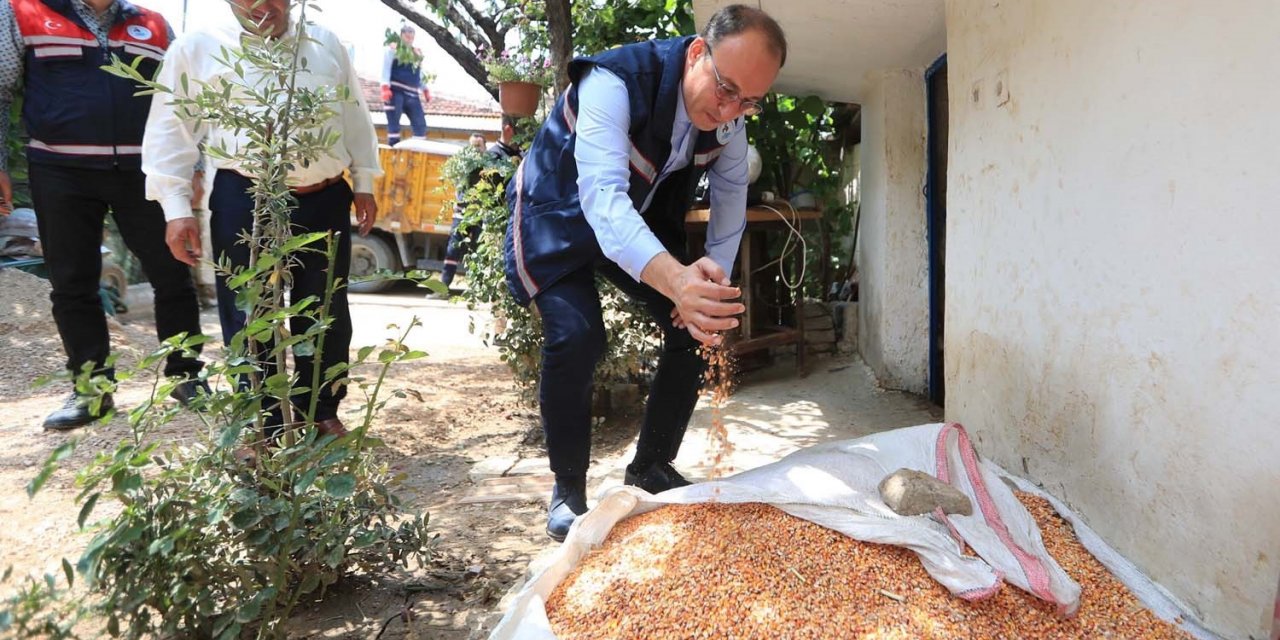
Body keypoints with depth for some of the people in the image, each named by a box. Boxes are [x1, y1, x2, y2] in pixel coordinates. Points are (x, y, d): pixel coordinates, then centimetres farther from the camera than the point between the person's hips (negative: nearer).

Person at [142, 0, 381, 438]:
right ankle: (261, 426, 18)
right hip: (244, 202, -2)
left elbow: (355, 117, 17)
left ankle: (322, 412, 27)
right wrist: (177, 207, -5)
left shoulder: (326, 44, 14)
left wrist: (364, 183, 13)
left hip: (325, 201, 3)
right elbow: (172, 129, 2)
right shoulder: (198, 48, 4)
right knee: (250, 319, 3)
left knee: (326, 315, 11)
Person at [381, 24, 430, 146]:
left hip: (412, 94, 5)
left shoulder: (417, 53, 19)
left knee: (420, 123, -3)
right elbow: (386, 69, -5)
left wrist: (425, 90, 17)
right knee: (394, 123, -6)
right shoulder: (392, 49, 3)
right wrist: (385, 88, -17)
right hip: (395, 92, -5)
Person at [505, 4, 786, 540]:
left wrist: (712, 287, -10)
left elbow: (731, 201, -1)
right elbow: (603, 196, -48)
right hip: (561, 213, -5)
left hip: (644, 222, 6)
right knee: (575, 337, -25)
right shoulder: (615, 82, -34)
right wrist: (678, 280, -64)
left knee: (699, 327, -4)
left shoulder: (729, 118, -14)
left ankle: (651, 467, 15)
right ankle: (567, 491, -2)